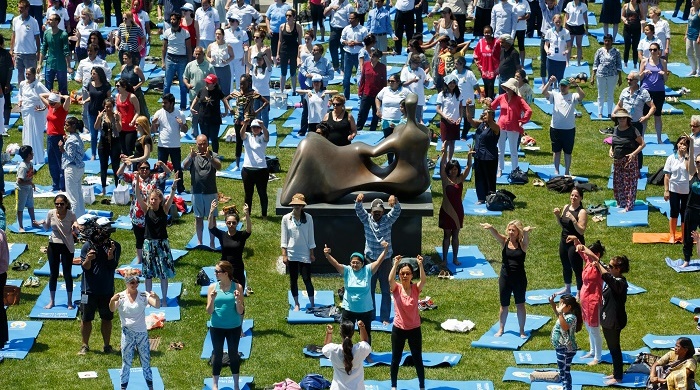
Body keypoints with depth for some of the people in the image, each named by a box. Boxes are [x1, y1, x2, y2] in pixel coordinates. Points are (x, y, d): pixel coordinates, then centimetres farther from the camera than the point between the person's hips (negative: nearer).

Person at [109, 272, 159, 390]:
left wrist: (156, 297, -39)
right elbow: (112, 309, -22)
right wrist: (113, 300, -44)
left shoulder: (143, 295, -4)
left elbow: (157, 305, -16)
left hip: (142, 332, 1)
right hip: (127, 333, -1)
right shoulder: (121, 296, -6)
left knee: (146, 360, 8)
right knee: (126, 361, 5)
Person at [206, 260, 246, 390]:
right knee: (217, 354, 9)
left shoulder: (237, 287, -8)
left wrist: (238, 300, -25)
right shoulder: (213, 287, -5)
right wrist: (212, 299, -22)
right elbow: (209, 311, -4)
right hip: (217, 327, 1)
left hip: (234, 327, -1)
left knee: (233, 354, 11)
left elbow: (240, 312, -6)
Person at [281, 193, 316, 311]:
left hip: (305, 254, -1)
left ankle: (312, 304, 3)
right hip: (292, 254, 1)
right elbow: (283, 237, 1)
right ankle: (296, 304, 19)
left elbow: (310, 236, 2)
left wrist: (311, 253, 1)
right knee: (293, 279, 8)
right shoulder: (286, 218, -2)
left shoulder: (308, 218, -3)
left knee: (307, 279, -3)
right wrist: (284, 254, -3)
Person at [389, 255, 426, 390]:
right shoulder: (396, 288, -8)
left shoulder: (416, 288, -6)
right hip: (398, 329, 0)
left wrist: (420, 265, -39)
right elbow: (390, 279, -29)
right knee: (396, 359, 11)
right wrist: (395, 264, -41)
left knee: (417, 359, 9)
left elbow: (423, 280, -27)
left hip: (414, 329, 0)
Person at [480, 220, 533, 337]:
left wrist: (526, 232, -53)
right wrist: (490, 228, -44)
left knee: (520, 305, 6)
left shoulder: (522, 244, -6)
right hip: (505, 278, 2)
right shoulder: (505, 241, -2)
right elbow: (496, 234, -20)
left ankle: (522, 330, 17)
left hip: (519, 279, -2)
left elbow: (526, 239, -28)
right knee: (504, 305, 12)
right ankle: (501, 329, 26)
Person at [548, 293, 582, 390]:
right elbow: (558, 315, 30)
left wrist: (560, 313, -45)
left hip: (566, 349, -11)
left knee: (565, 371, -6)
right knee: (562, 370, 21)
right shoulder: (565, 314, 6)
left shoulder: (571, 317, -24)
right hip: (561, 347, 11)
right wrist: (552, 304, 19)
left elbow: (565, 327, -45)